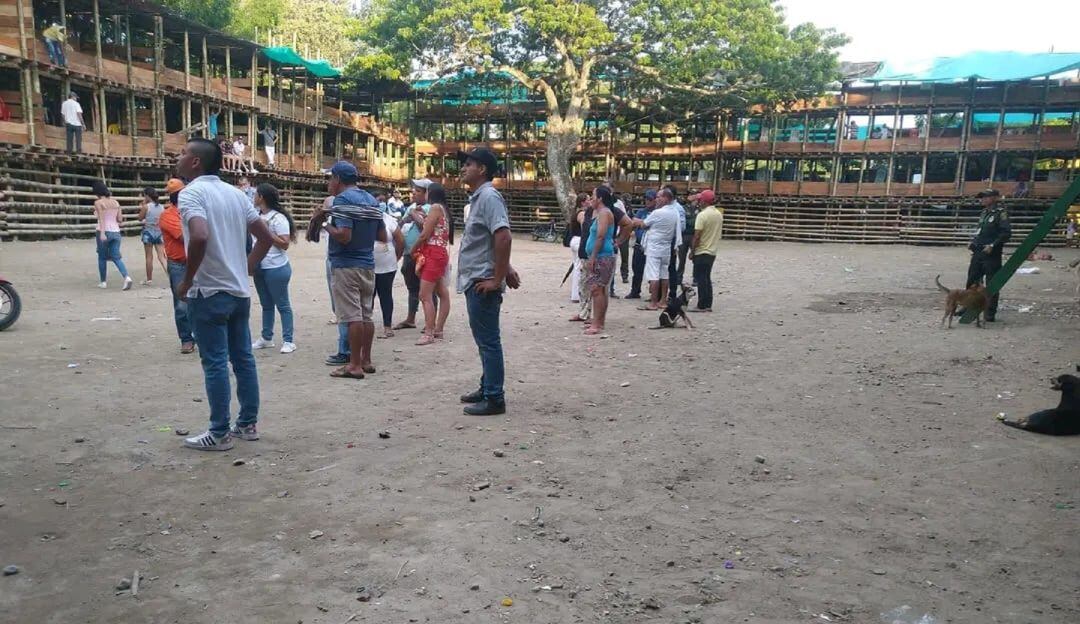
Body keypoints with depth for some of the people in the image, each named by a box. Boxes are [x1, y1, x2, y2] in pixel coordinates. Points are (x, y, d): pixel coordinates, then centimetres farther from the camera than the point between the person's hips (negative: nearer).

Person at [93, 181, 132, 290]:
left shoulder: (98, 202, -5)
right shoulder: (116, 202, 9)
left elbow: (101, 219, -17)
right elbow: (120, 220, 8)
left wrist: (102, 233, -24)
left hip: (104, 231, -4)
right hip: (116, 232, 4)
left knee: (102, 257, 11)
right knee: (116, 257, 4)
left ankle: (103, 282, 19)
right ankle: (127, 277, -19)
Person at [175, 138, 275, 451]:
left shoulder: (191, 192, -11)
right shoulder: (236, 193, 11)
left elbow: (200, 237, -29)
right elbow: (266, 236, 12)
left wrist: (186, 281, -17)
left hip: (209, 293, -7)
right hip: (239, 291, 7)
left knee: (215, 364, -1)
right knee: (243, 358, 12)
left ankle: (219, 433, 6)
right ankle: (248, 423, 21)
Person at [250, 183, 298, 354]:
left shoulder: (278, 218, -13)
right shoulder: (257, 216, 8)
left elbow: (285, 244, -18)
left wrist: (267, 231, -19)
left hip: (276, 268, -8)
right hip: (259, 267, 8)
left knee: (282, 305, -1)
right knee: (266, 305, 16)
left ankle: (288, 341, 4)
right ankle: (266, 338, 25)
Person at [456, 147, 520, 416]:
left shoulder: (488, 197, -14)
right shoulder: (479, 197, 17)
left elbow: (503, 238, -25)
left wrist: (497, 279, -22)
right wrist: (506, 269, 13)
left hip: (482, 283, -10)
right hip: (475, 281, 10)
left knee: (488, 342, -4)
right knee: (484, 340, 16)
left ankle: (494, 399, 2)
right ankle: (487, 388, 27)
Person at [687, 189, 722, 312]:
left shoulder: (702, 215, -17)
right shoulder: (719, 214, 7)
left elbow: (697, 236, -18)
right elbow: (717, 233, 13)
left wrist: (692, 251, -10)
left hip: (701, 252, -8)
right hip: (713, 251, 8)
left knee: (701, 280, -2)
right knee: (707, 279, 14)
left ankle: (702, 306, -1)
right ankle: (708, 305, 16)